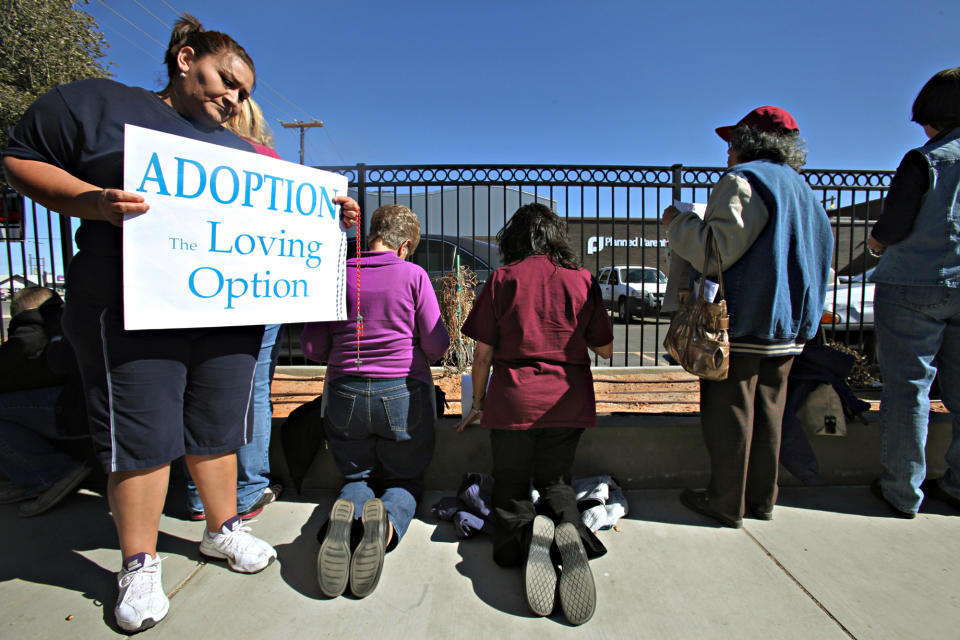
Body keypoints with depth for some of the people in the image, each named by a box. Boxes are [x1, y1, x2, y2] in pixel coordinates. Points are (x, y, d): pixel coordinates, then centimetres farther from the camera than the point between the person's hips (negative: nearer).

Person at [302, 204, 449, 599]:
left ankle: (345, 517, -15)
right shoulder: (413, 275, -6)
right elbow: (437, 346, -8)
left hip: (345, 395, 2)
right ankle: (386, 524, -18)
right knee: (406, 480, 18)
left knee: (357, 477, 22)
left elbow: (312, 347, 2)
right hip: (404, 395, -2)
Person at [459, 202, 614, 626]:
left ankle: (523, 532, -19)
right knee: (554, 481, 20)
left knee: (510, 484, 14)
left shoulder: (502, 279, -1)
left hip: (513, 399, -2)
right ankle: (568, 528, -12)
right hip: (568, 400, 2)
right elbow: (605, 349, 9)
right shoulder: (582, 279, 4)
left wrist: (477, 404, 12)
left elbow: (483, 352, -1)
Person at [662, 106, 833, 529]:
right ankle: (762, 499, 26)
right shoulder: (803, 189, 18)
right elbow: (819, 256, 23)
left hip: (741, 323, -9)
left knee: (728, 416, 1)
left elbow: (717, 250, -21)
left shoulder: (744, 180, -10)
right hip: (788, 327, 9)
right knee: (767, 414, 15)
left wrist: (678, 222, -7)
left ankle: (726, 504, 13)